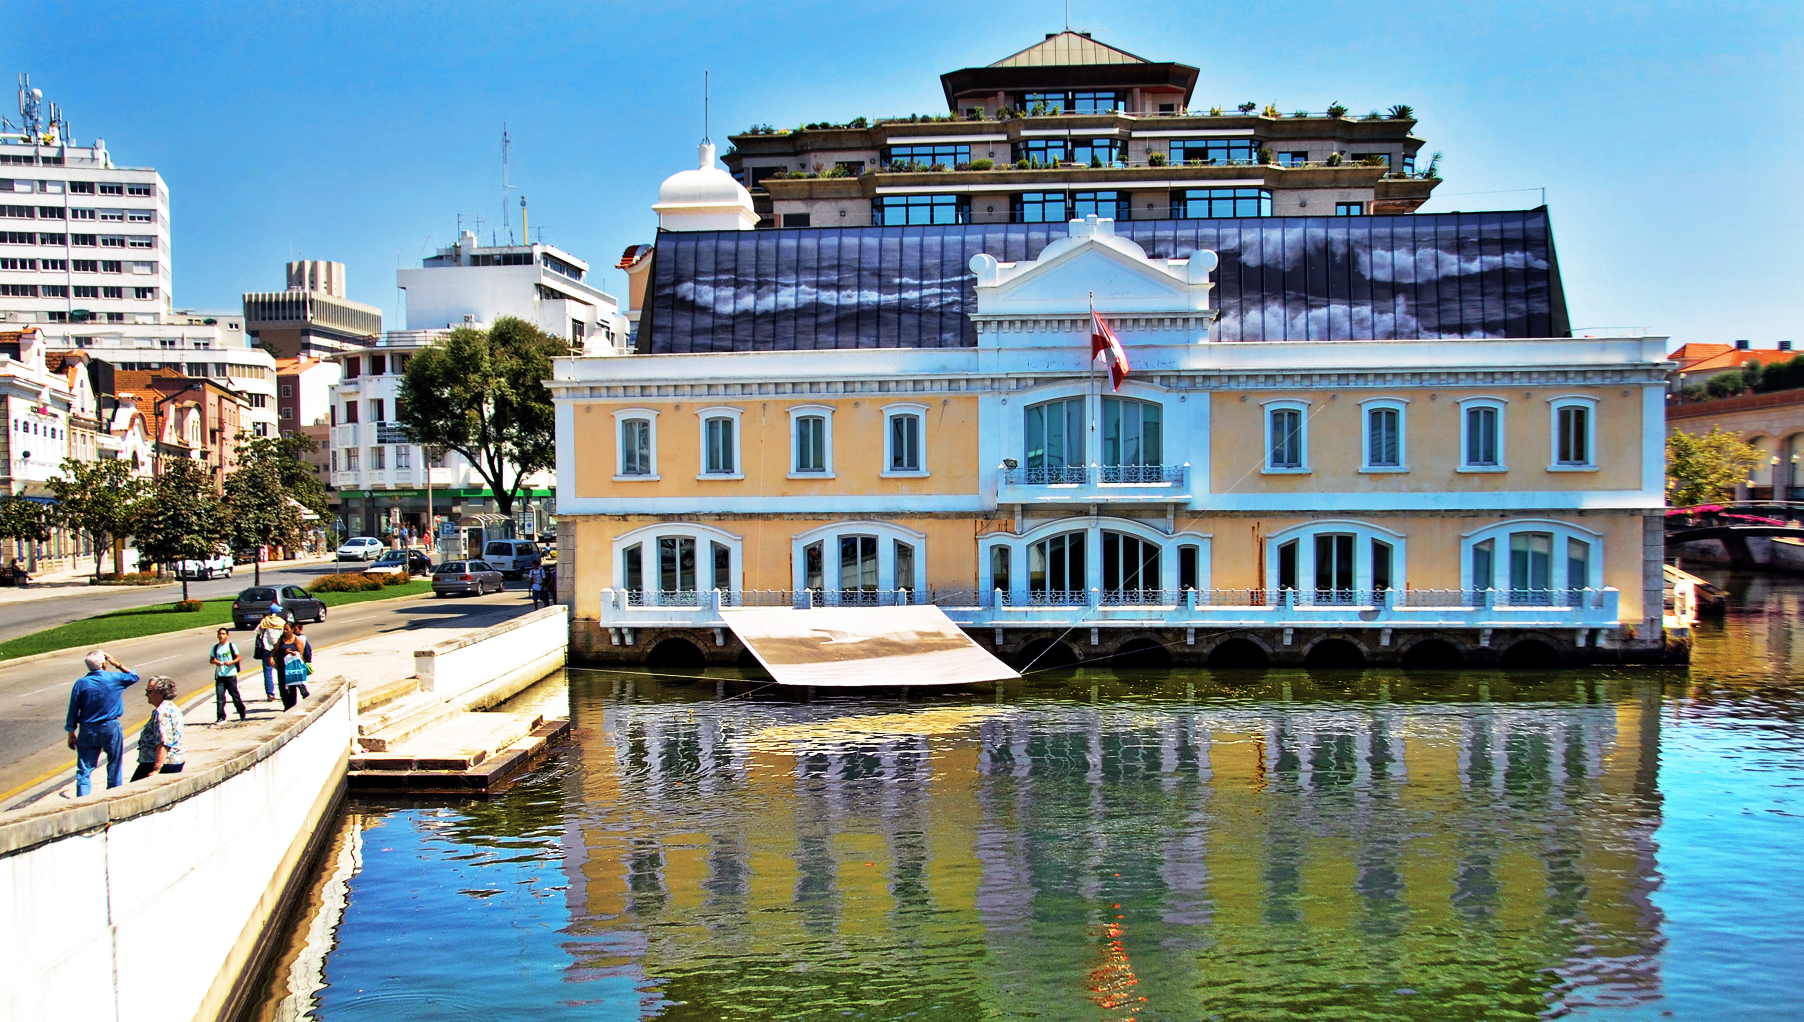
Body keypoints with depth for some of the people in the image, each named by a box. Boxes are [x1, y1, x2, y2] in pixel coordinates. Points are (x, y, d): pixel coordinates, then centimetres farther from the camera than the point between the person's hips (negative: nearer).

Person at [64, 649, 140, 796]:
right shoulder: (114, 679, -8)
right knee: (114, 767, 11)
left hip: (87, 731, 1)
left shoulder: (80, 684, -6)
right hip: (111, 729, -1)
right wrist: (117, 664, 11)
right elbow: (134, 677, 14)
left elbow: (73, 712, -2)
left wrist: (71, 734, 8)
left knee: (84, 770, 5)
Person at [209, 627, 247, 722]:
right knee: (219, 696, -6)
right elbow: (211, 660, 15)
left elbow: (239, 658, -1)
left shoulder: (232, 646, 0)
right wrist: (215, 662, -8)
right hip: (219, 676, 3)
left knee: (234, 694, 5)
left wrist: (231, 662, -19)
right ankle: (221, 717, -3)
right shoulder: (215, 647, 10)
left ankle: (242, 713, 23)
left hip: (231, 675, -3)